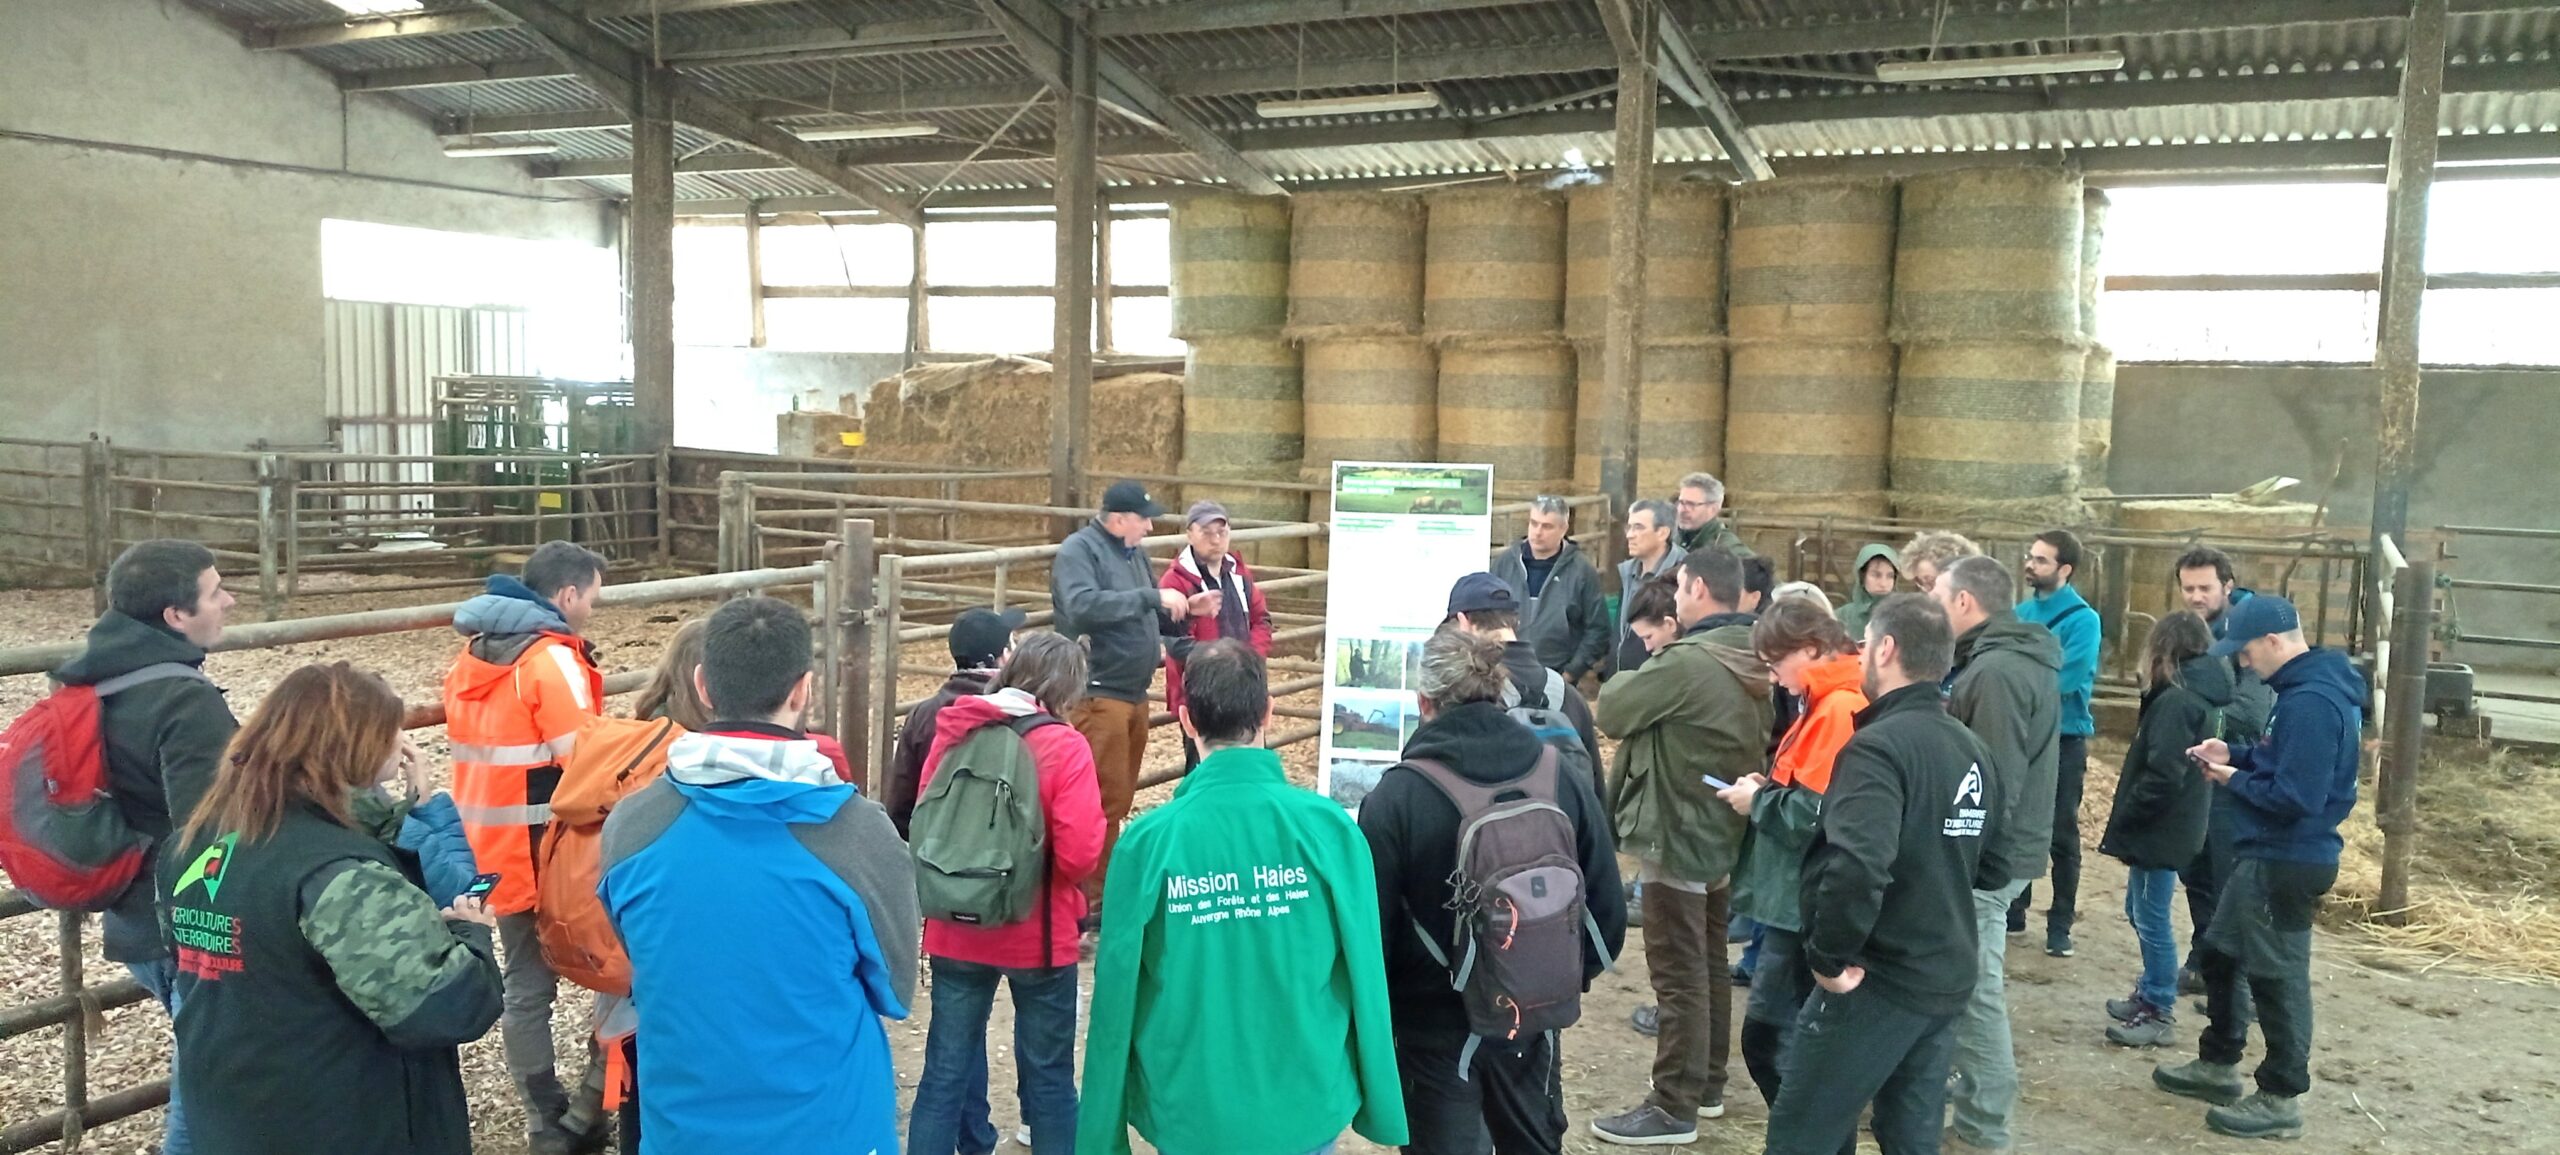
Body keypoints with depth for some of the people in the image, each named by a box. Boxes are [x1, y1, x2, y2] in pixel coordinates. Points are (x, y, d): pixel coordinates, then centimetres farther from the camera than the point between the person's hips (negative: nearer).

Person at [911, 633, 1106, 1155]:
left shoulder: (953, 732, -1)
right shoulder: (1065, 748, -15)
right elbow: (1079, 856, -20)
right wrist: (1095, 825, 0)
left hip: (956, 932, 4)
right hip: (1038, 935, -3)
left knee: (945, 1071, 13)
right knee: (1047, 1075, 12)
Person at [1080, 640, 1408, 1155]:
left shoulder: (1149, 839, -15)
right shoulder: (1329, 827, -14)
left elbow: (1117, 992, -9)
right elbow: (1363, 974, -8)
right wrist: (1379, 1105, 6)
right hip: (1305, 1106, 0)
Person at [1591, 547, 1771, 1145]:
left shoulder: (1687, 661, -24)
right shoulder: (1752, 661, 5)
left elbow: (1612, 711, -15)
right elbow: (1761, 742, 13)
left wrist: (1631, 680, 3)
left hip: (1677, 834, -9)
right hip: (1722, 831, 9)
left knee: (1678, 974, -2)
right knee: (1708, 964, 19)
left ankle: (1674, 1108, 5)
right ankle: (1707, 1084, 31)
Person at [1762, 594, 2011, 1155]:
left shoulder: (1878, 746, -19)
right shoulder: (1973, 750, 7)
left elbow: (1856, 867, -33)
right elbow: (1992, 868, 19)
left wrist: (1829, 957, -21)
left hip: (1879, 982, -8)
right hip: (1948, 981, 8)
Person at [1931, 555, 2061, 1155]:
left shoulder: (1998, 672, -21)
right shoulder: (2012, 661, 12)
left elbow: (1992, 782, -24)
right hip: (1993, 848, 10)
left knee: (1975, 990, -1)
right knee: (1971, 986, 18)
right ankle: (1976, 1097, 30)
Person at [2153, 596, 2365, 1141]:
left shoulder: (2310, 701, -25)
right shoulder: (2309, 686, 9)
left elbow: (2293, 797, -28)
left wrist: (2234, 780, -13)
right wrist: (2236, 754, 6)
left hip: (2287, 862, -11)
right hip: (2268, 855, 11)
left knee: (2277, 976, 2)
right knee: (2221, 953, 21)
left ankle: (2281, 1100, 15)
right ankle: (2218, 1065, 35)